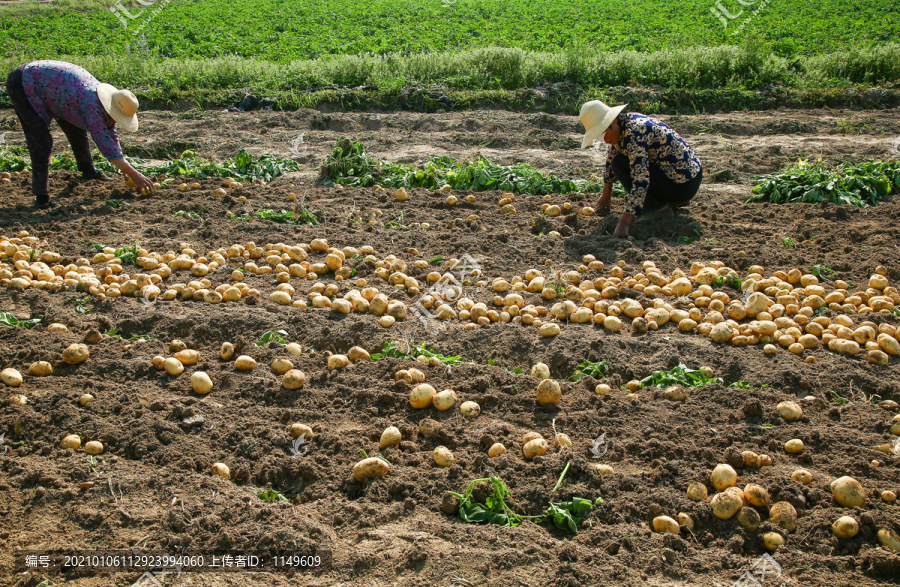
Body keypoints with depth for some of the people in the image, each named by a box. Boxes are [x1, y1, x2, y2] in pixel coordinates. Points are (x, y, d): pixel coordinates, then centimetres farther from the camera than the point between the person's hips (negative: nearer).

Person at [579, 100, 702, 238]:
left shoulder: (633, 134, -24)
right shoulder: (623, 122, 3)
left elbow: (641, 180, -32)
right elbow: (611, 157, 21)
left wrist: (623, 223, -35)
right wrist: (606, 195, 28)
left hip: (684, 185, -10)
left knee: (620, 163, -14)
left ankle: (659, 207, -9)